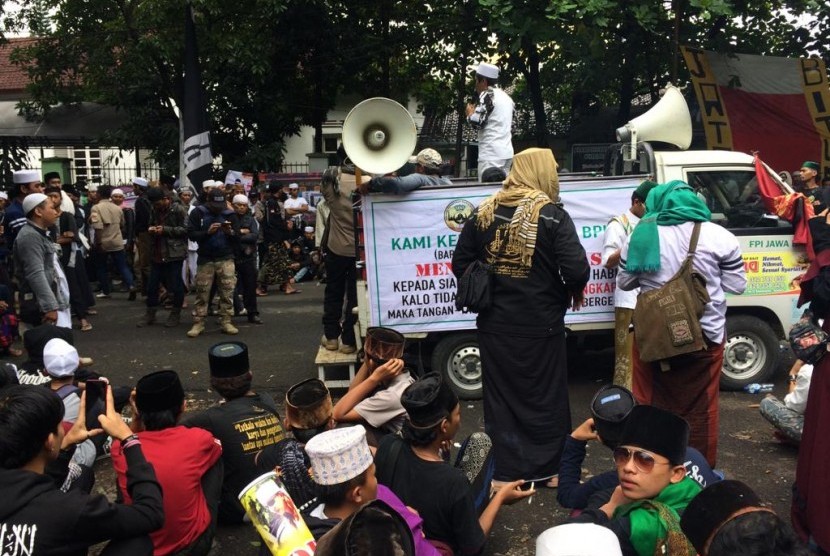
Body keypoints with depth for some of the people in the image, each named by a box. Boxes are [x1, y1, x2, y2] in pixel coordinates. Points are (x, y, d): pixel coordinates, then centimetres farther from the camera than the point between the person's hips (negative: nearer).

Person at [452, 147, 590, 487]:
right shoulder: (552, 215, -11)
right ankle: (550, 468, 28)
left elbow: (460, 264, 2)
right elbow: (576, 269, -18)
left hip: (495, 324, 3)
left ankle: (505, 472, 22)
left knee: (501, 396, 13)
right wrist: (573, 293, 3)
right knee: (545, 395, 13)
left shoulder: (483, 213, 0)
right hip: (540, 324, -3)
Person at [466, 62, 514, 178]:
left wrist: (470, 113, 4)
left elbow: (477, 122, -15)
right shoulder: (506, 96, 20)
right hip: (507, 153, 9)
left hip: (491, 153, -9)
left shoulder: (487, 95, -6)